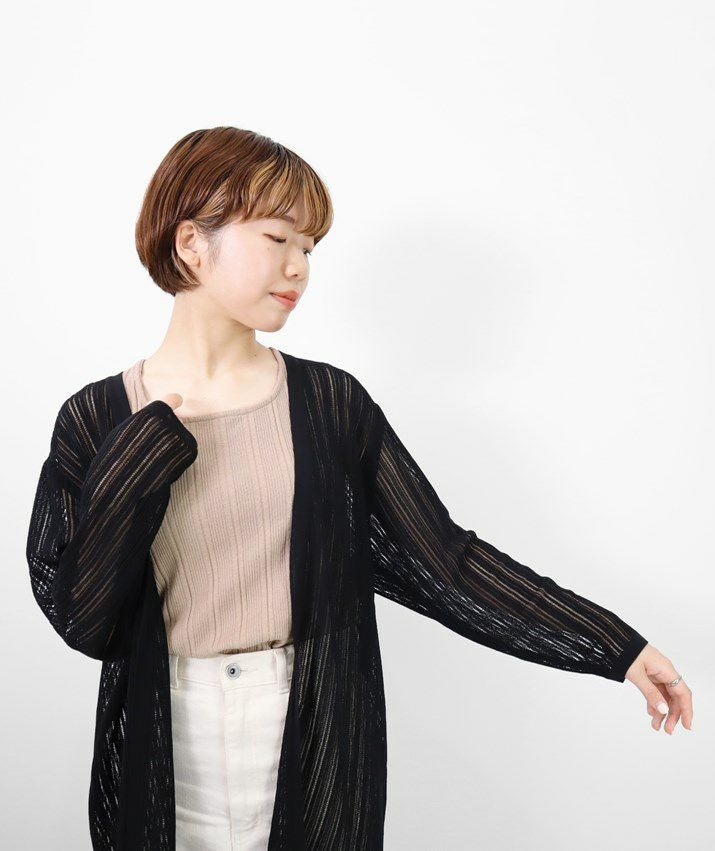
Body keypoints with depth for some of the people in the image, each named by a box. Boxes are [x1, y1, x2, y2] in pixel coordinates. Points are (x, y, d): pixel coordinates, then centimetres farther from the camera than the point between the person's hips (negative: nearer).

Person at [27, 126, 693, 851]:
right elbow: (84, 624, -10)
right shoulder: (97, 421, -5)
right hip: (170, 750, 0)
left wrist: (618, 648, -6)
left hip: (316, 743, 1)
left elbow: (444, 560, -4)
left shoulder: (329, 402, -4)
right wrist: (139, 458, -18)